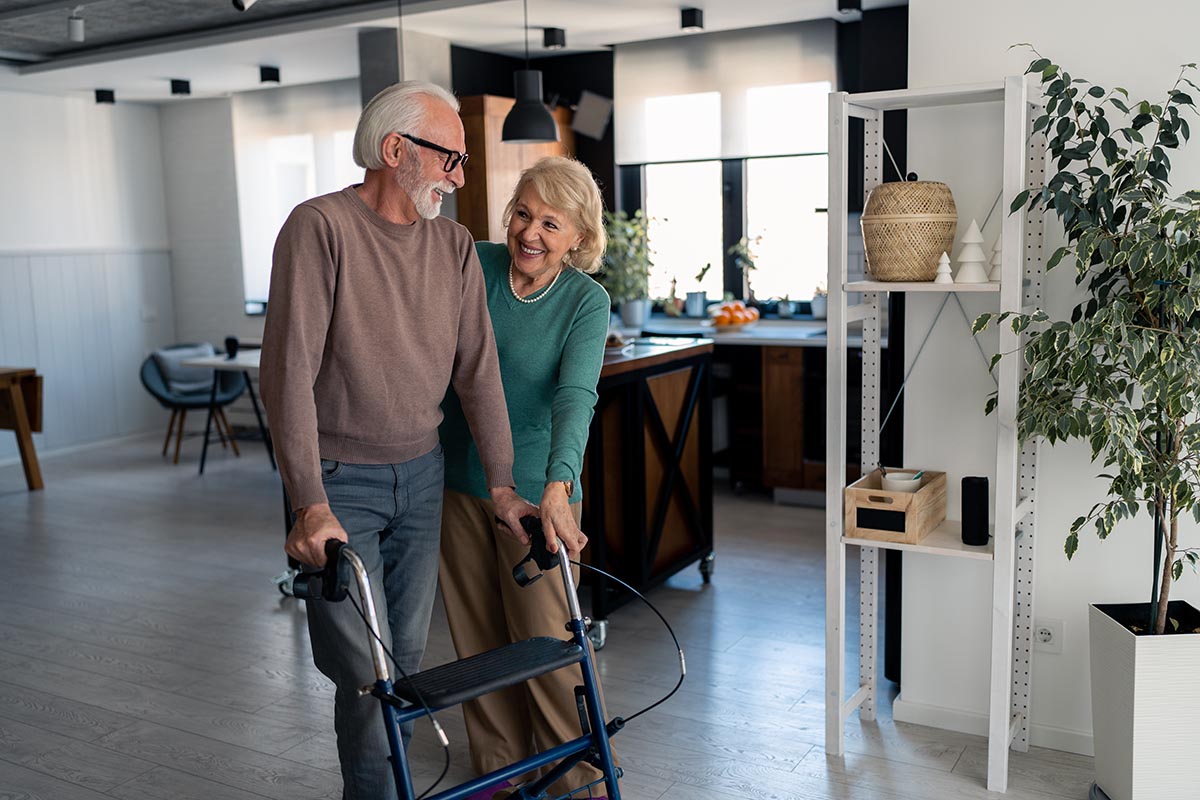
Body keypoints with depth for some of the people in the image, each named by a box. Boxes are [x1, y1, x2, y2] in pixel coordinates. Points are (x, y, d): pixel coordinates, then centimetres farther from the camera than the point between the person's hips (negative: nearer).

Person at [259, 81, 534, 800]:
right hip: (341, 483, -5)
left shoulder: (454, 245, 3)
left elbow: (477, 370, 3)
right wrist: (312, 507, -27)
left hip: (421, 474, 5)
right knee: (367, 673, -3)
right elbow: (289, 370, -20)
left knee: (409, 654, 13)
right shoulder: (321, 226, -14)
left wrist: (503, 485, -1)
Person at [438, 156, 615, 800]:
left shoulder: (586, 301, -11)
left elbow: (575, 396, -25)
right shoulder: (474, 265, -3)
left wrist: (557, 486, -40)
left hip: (536, 490, -3)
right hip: (459, 482, 4)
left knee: (545, 640, 1)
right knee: (477, 637, 13)